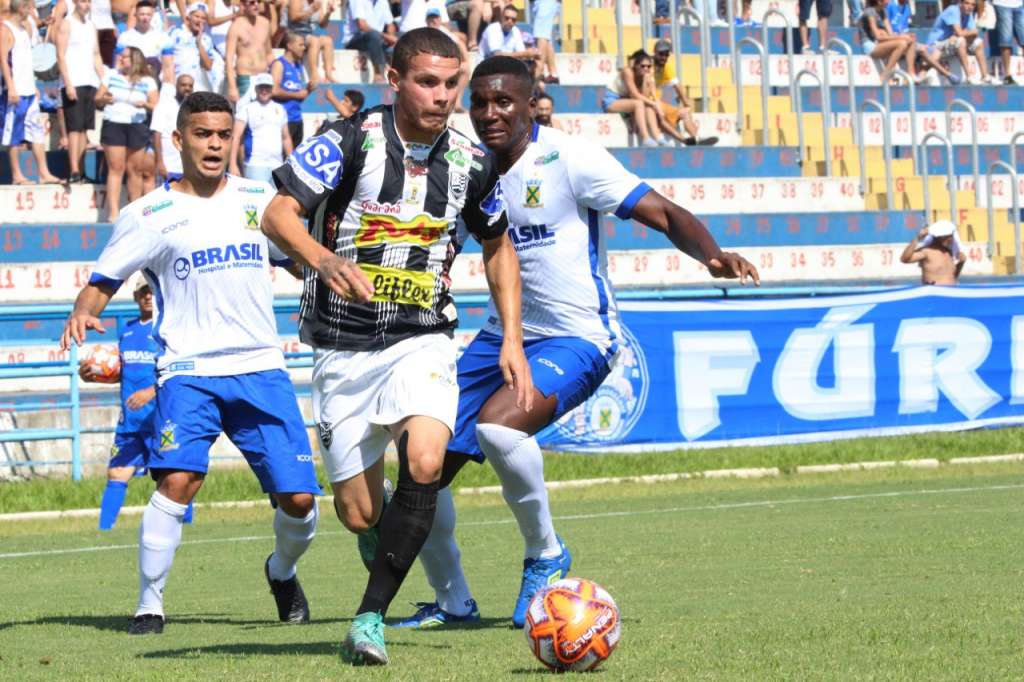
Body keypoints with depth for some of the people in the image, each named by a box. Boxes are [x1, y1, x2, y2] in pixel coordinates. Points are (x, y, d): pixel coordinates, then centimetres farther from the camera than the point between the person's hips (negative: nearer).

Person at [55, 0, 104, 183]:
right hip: (73, 84, -7)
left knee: (84, 128, 5)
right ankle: (74, 171, -13)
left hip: (90, 84, 7)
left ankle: (80, 170, 7)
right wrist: (68, 84, -16)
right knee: (74, 128, -10)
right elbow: (60, 56, -9)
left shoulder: (91, 27, 18)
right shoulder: (66, 24, -3)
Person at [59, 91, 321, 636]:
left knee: (298, 498, -3)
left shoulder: (258, 200, 11)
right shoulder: (148, 215, 2)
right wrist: (82, 313, -18)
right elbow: (101, 283, 2)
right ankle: (149, 606, -11)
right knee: (179, 479, -24)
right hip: (187, 370, -3)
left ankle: (282, 571, 30)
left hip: (260, 368, 3)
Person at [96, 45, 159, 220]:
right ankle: (114, 212, -12)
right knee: (116, 168, -7)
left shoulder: (148, 82, 7)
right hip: (113, 125, 0)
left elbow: (155, 107, 3)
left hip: (137, 126, 0)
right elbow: (97, 99, 12)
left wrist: (145, 105, -18)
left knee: (135, 170, 1)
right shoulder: (111, 75, 12)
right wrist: (104, 99, -11)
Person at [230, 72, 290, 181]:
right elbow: (236, 137, -5)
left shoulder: (279, 109, 15)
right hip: (256, 165, -5)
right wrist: (233, 164, -14)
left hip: (278, 166, 5)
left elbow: (286, 138, 21)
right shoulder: (247, 109, 0)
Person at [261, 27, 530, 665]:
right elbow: (278, 215, -14)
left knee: (424, 464, -27)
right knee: (358, 513, -1)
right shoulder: (351, 140, -9)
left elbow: (498, 246, 18)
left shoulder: (470, 162, 2)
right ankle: (387, 547, 40)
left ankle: (371, 618, -17)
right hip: (345, 346, -1)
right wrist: (325, 260, -34)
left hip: (423, 338, 1)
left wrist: (512, 339, 9)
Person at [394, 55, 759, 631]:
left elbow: (664, 214, -16)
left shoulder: (568, 159, -15)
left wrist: (711, 255, -36)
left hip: (576, 339, -7)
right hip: (502, 338, 7)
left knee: (496, 426, -34)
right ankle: (452, 601, 23)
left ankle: (546, 556, -10)